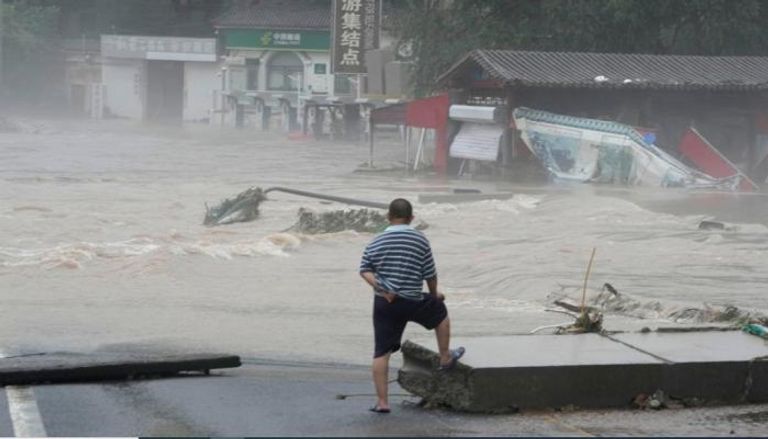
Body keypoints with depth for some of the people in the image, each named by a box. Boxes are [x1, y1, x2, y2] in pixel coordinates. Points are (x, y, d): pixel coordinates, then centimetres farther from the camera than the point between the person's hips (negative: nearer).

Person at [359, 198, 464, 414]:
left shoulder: (375, 242, 3)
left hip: (384, 304, 2)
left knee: (381, 352, 4)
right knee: (441, 311, 28)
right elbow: (430, 274, -1)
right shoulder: (420, 240, -4)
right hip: (413, 303, -2)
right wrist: (434, 294, 16)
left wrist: (379, 287, -5)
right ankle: (445, 358, 39)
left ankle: (382, 402, 1)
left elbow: (365, 270, -2)